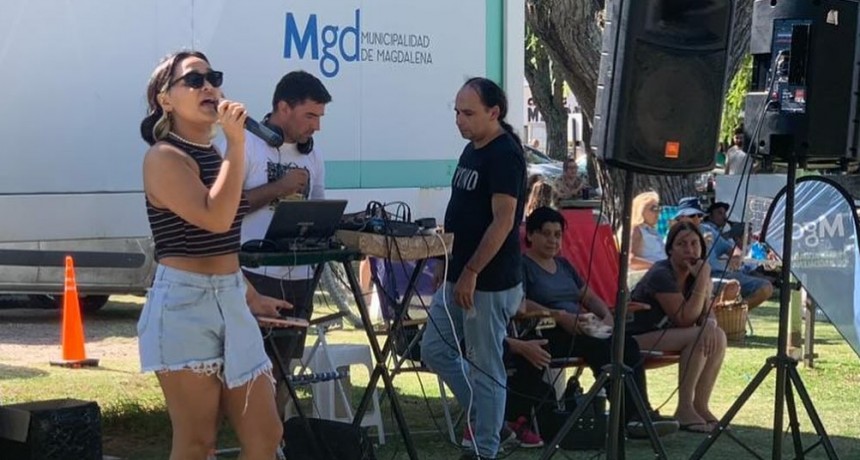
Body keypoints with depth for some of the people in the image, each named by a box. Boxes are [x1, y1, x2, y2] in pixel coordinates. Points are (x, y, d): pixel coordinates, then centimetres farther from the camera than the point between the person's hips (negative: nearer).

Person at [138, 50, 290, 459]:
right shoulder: (164, 157, -10)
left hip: (230, 302, 8)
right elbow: (215, 218, -25)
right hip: (184, 305, -8)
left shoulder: (214, 156, 16)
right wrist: (236, 143, -20)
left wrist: (249, 298, 23)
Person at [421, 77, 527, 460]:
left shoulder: (505, 155, -15)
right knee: (435, 349, 13)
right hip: (459, 277, 10)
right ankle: (483, 413, 25)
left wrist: (471, 273, -22)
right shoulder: (472, 149, 13)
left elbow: (503, 221, -21)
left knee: (484, 366, -2)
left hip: (489, 282, -10)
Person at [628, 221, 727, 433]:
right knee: (697, 337, -27)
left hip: (665, 333, 8)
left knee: (717, 336, -12)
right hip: (635, 338, -8)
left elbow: (706, 313, 1)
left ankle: (701, 405, -6)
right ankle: (684, 409, -20)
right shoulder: (661, 275, -23)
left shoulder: (694, 273, 2)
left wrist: (709, 324, -24)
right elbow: (685, 319, -25)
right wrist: (703, 280, -28)